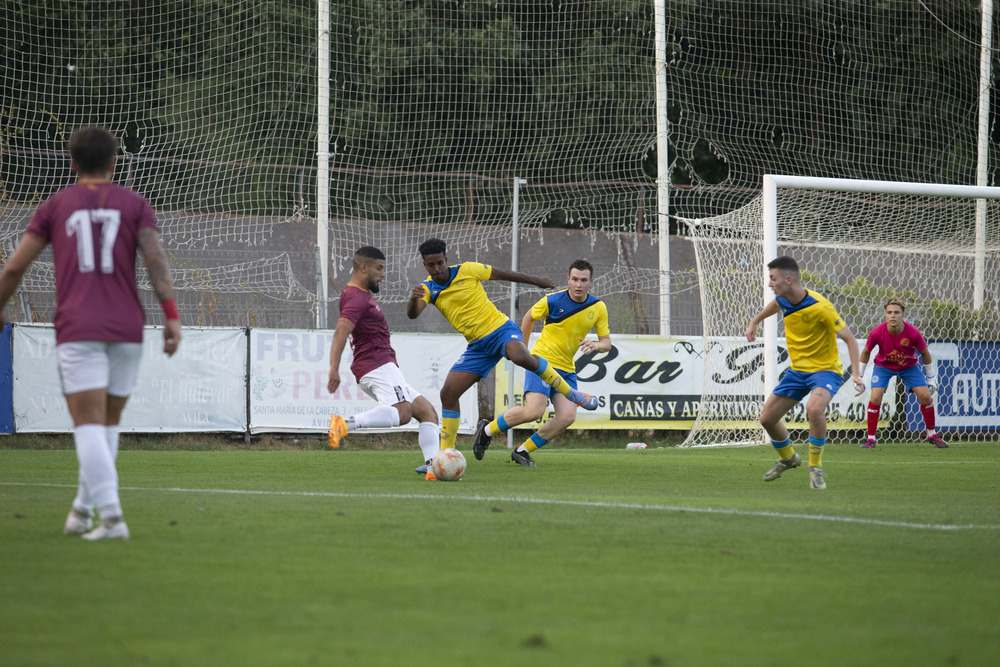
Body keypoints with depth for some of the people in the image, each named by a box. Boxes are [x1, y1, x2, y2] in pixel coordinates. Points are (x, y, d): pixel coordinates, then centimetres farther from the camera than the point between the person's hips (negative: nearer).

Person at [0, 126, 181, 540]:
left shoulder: (55, 206, 9)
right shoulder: (134, 204, 9)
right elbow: (155, 258, -6)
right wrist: (171, 315, -9)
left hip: (77, 330, -2)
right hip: (127, 329, 2)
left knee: (89, 425, -8)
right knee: (108, 424, 16)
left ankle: (111, 516, -22)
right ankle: (83, 509, 23)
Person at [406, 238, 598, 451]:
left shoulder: (467, 270, -6)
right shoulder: (427, 289, 2)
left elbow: (504, 274, 6)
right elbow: (412, 314, -16)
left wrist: (537, 281, 16)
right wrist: (414, 299, -40)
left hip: (500, 328, -4)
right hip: (477, 345, 4)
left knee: (521, 357, -38)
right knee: (448, 394, -6)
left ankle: (570, 393, -20)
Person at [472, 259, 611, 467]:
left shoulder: (598, 307, 1)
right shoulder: (552, 301, -11)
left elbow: (607, 342, 7)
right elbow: (529, 317, 7)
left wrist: (596, 345, -17)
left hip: (566, 369, 5)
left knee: (567, 417, -15)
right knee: (534, 411, -24)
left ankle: (523, 450, 2)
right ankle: (487, 430, 1)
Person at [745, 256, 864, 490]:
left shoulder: (820, 308, -26)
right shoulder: (784, 300, -5)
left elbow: (849, 338, -22)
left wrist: (856, 373, -30)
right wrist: (755, 322, 35)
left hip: (825, 369, -7)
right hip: (797, 369, 7)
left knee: (814, 408, -36)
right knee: (767, 417, 7)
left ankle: (815, 468, -18)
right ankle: (788, 458, 37)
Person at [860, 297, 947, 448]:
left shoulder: (913, 333, -27)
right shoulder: (877, 332, -27)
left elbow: (924, 352, -8)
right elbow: (866, 352, -7)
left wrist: (930, 376, 2)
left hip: (908, 366, 1)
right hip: (883, 366, -1)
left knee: (925, 396, -10)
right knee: (875, 397, -20)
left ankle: (932, 435, 11)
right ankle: (870, 438, -7)